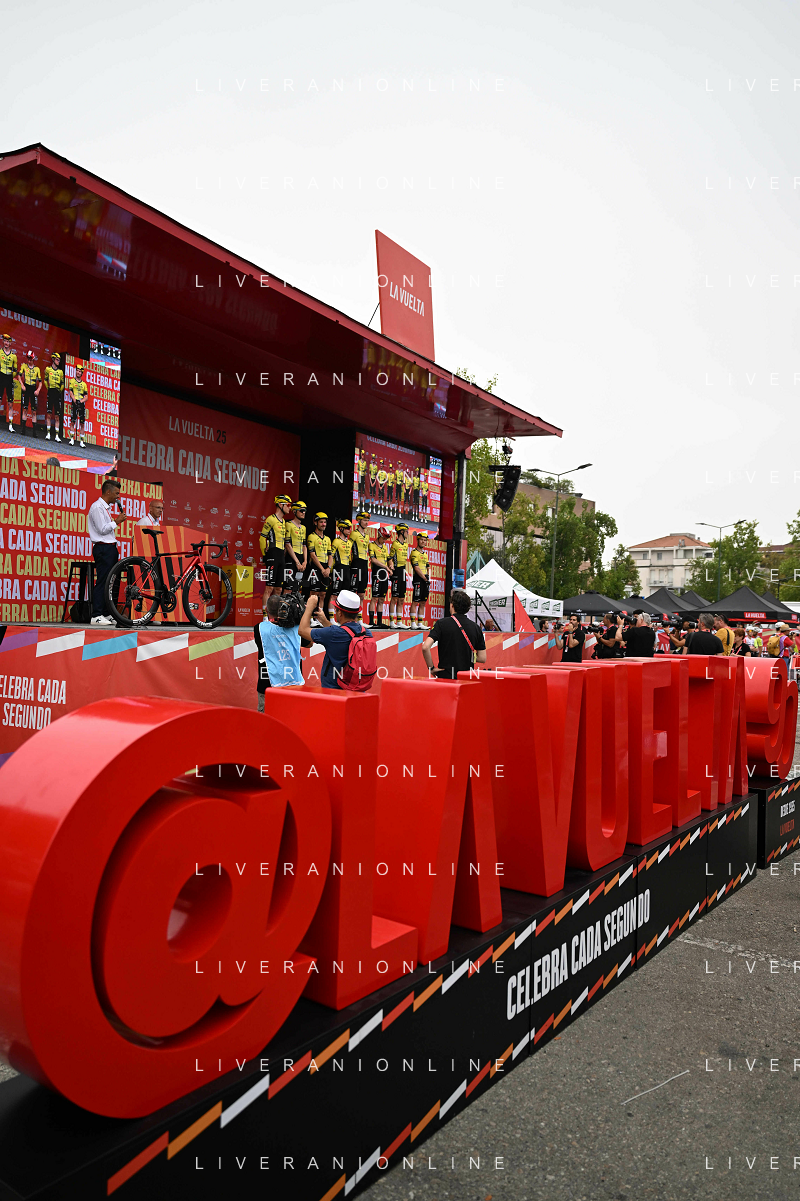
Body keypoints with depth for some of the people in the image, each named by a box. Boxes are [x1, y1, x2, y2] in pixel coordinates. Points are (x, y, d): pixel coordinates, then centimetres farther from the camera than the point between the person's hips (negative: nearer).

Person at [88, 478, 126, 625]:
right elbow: (102, 529, -17)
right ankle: (96, 616, -11)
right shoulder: (97, 507, -10)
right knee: (102, 581, -12)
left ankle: (106, 614, 15)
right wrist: (116, 521, -8)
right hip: (103, 548, -10)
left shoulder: (106, 507, 20)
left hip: (110, 548, 10)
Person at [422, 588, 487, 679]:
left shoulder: (442, 623, -6)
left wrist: (431, 668, -6)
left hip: (445, 677, -3)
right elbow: (483, 658, 5)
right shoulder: (475, 627, 3)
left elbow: (425, 647, -17)